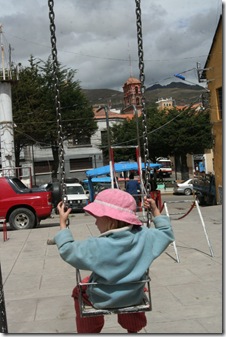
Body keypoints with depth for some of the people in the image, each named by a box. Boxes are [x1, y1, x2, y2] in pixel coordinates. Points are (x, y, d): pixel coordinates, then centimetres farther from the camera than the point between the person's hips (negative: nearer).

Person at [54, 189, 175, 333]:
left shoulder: (96, 246, -27)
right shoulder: (144, 237, -19)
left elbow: (68, 251, -14)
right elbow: (166, 234, -1)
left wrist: (63, 223, -7)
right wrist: (156, 211, 2)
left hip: (103, 300, -3)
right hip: (134, 297, 3)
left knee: (78, 291, 28)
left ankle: (88, 330, 39)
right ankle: (133, 327, 53)